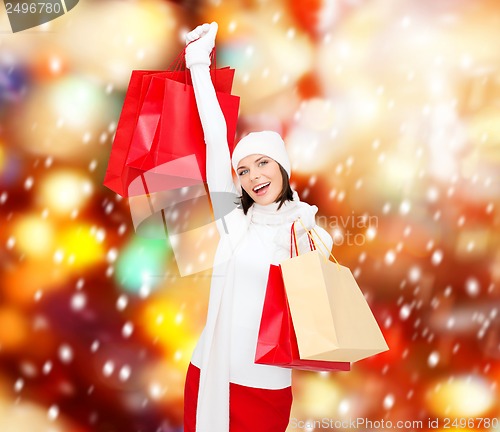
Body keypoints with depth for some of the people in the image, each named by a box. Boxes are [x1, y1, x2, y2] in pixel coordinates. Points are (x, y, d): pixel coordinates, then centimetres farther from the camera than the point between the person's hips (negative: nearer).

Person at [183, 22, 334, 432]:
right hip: (209, 375, 2)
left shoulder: (313, 236, -3)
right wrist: (200, 65, 1)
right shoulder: (233, 221, 1)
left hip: (267, 387, -2)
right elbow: (216, 140, -1)